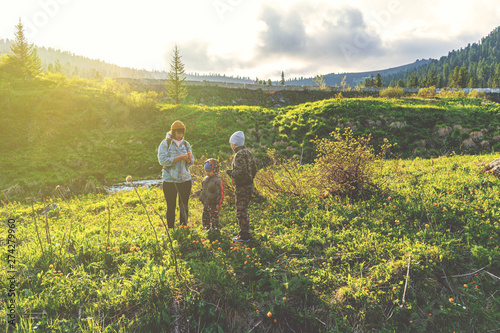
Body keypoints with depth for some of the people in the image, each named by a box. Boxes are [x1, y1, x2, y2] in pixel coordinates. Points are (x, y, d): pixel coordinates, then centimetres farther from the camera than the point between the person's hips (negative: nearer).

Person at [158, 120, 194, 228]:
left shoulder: (186, 144, 8)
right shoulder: (165, 144, -4)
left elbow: (191, 161, 8)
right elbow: (162, 160, -15)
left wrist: (188, 159, -16)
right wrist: (179, 158, -22)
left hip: (185, 179, 3)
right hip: (169, 180, -3)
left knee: (184, 206, 9)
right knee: (171, 206, 5)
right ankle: (170, 229, 15)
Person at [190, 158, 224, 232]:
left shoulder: (218, 180, -17)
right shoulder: (205, 179, 9)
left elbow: (220, 193, -17)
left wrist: (219, 204, -19)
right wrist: (197, 193, 18)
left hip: (213, 204, -8)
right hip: (205, 203, 8)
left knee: (214, 217, 2)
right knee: (205, 216, 17)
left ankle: (215, 228, 15)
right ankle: (206, 227, 31)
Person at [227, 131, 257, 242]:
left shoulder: (239, 154, -18)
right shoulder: (247, 152, 12)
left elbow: (241, 170, -29)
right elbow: (254, 169, 17)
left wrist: (233, 176, -12)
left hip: (242, 187, -10)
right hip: (249, 185, 10)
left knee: (241, 212, -2)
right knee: (244, 210, 19)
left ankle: (244, 236, 5)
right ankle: (245, 232, 29)